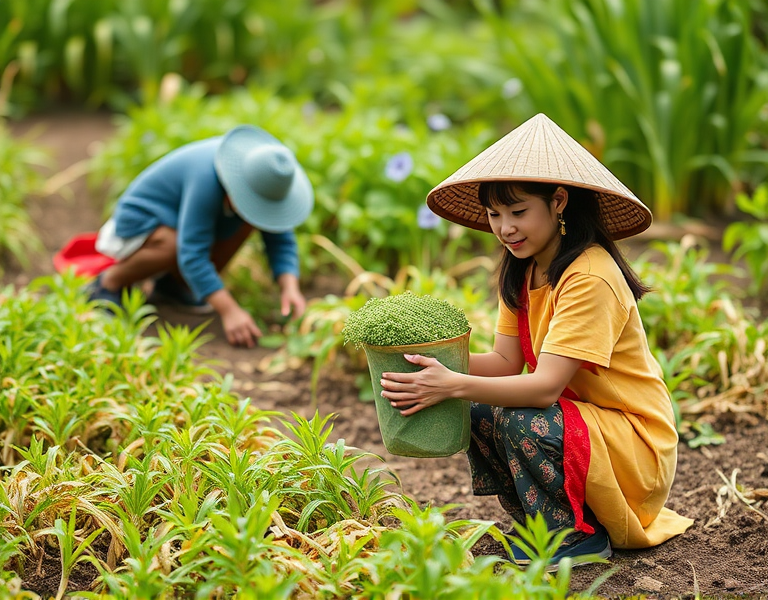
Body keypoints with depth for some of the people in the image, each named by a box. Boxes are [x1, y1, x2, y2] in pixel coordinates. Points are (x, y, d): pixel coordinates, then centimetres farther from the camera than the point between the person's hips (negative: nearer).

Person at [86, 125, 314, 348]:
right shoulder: (208, 179, -38)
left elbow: (280, 239, -13)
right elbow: (192, 254, -41)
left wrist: (290, 288, -30)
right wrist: (229, 311, -46)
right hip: (138, 224, -7)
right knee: (173, 244, -38)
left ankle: (175, 284, 0)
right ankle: (109, 282, -9)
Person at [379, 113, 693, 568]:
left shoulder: (590, 277, -25)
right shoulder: (524, 272, 4)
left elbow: (546, 386, -31)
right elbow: (506, 362, -2)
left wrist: (453, 386, -39)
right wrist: (438, 362, -17)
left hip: (638, 445, -8)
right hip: (581, 418, 9)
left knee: (521, 423, -29)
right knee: (479, 414, -8)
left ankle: (580, 536, -6)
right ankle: (547, 521, 8)